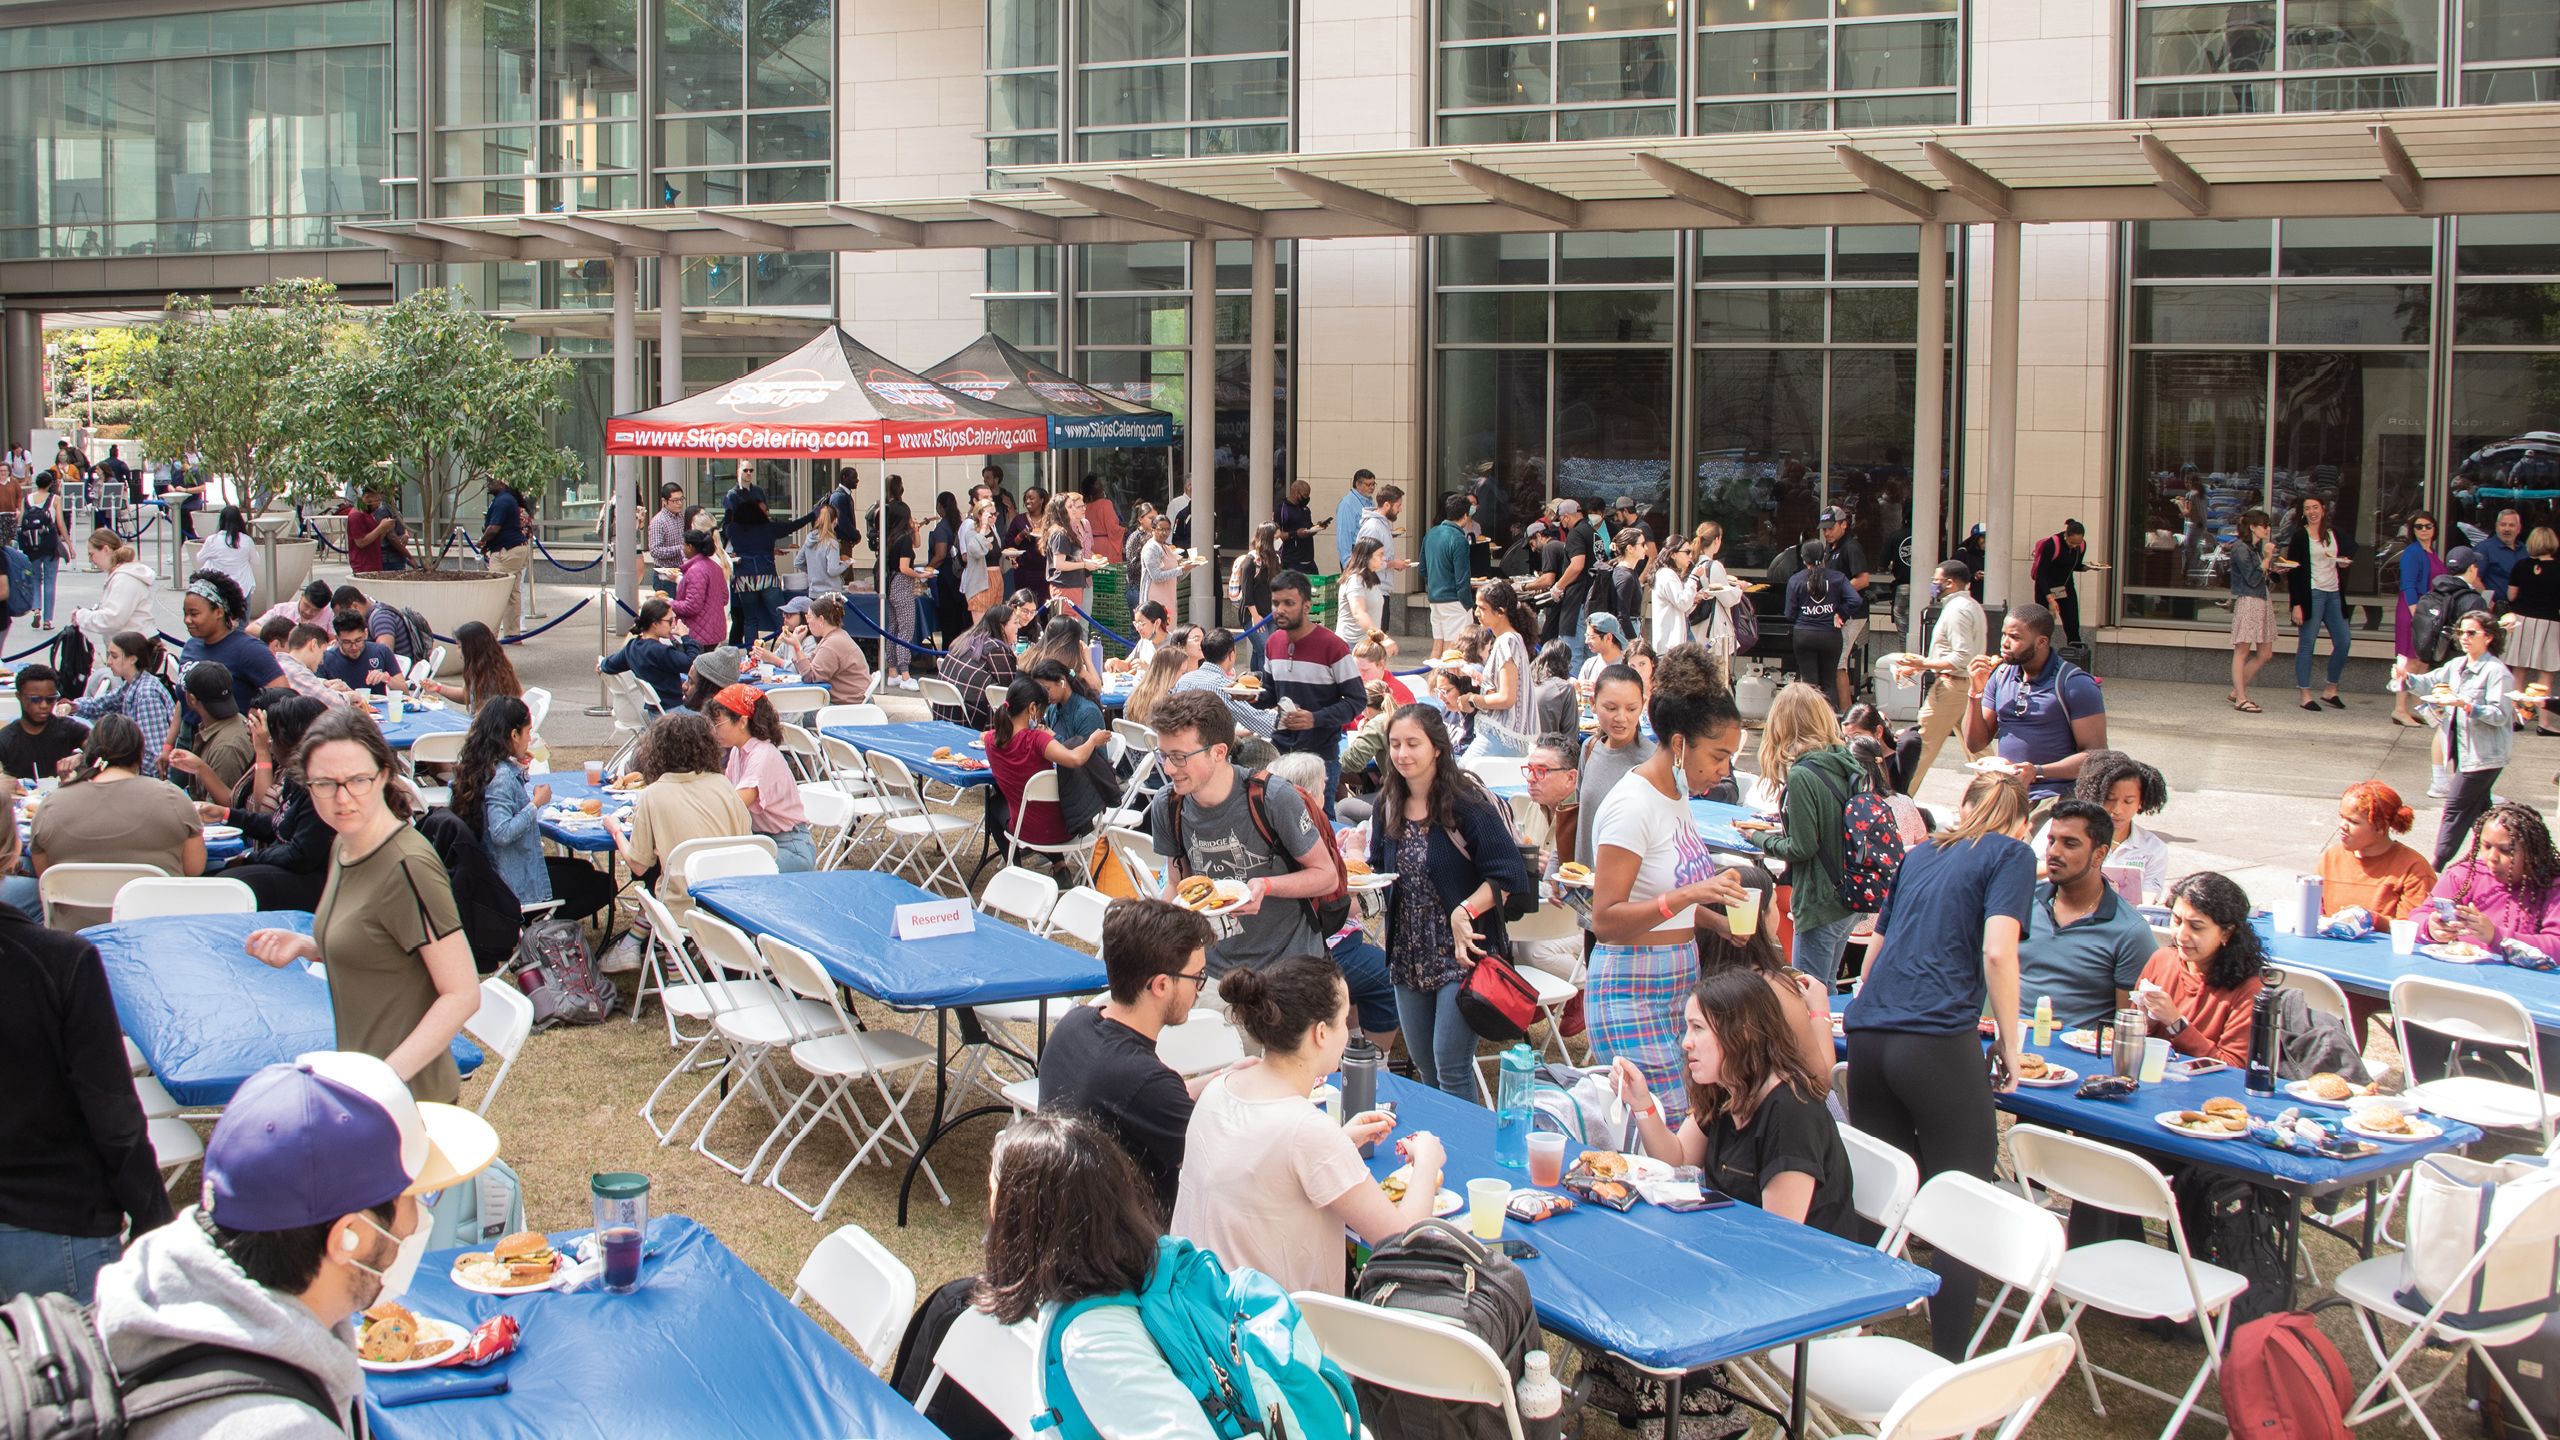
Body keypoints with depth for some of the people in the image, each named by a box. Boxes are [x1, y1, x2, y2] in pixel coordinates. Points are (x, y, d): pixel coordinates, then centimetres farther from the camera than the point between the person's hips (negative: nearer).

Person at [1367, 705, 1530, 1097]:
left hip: (1463, 951, -6)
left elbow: (1510, 876, -15)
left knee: (1451, 1069, -9)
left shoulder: (1467, 801, -14)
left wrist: (1464, 912, -25)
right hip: (1409, 957, 7)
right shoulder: (1388, 805, 4)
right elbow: (1380, 870, 15)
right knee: (1425, 1068, 14)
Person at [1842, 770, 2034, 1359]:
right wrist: (2010, 1046, -1)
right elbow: (1997, 953, -9)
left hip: (1867, 1036, 6)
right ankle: (1948, 1364, 0)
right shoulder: (2012, 856, 6)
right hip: (1937, 1040, -6)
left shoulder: (1921, 854, 23)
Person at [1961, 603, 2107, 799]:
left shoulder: (2075, 684, -6)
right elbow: (1976, 744, 13)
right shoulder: (2000, 676, 12)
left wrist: (2039, 771, -21)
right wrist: (1975, 692, 0)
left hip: (2054, 797, -6)